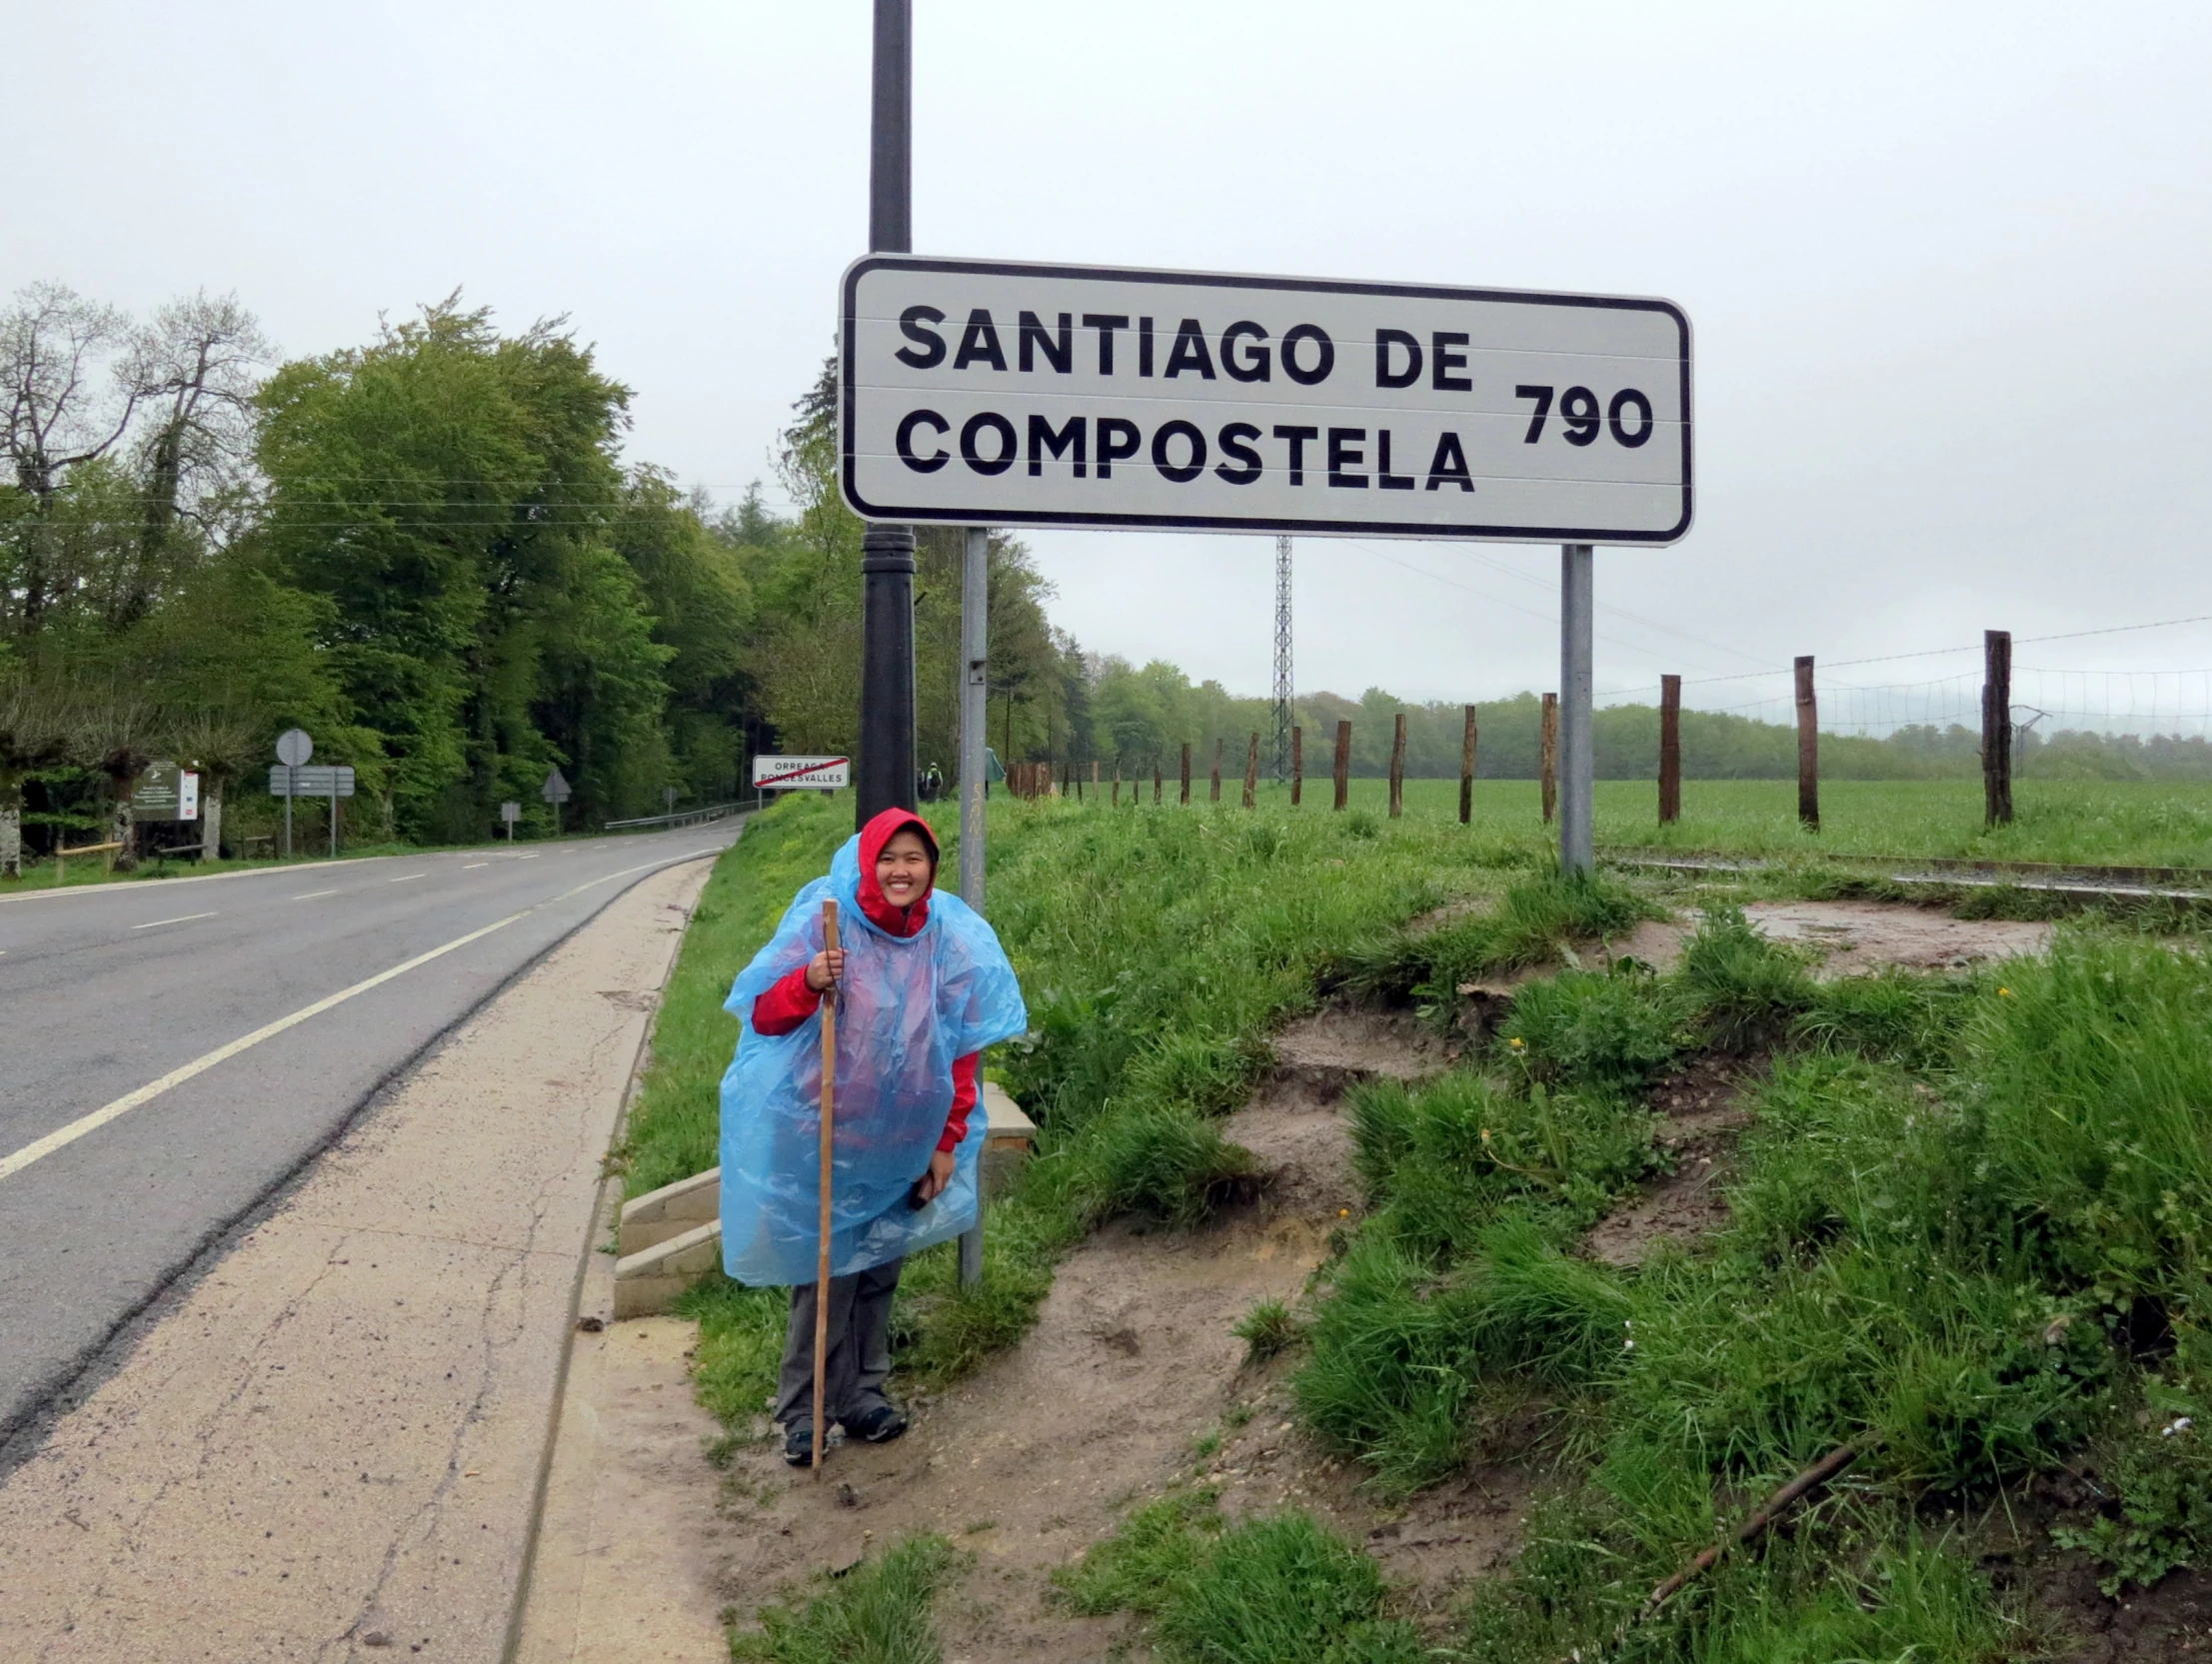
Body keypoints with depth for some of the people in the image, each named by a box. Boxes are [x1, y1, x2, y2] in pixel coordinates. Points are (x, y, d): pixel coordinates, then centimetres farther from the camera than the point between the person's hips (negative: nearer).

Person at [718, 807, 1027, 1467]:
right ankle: (804, 1410, 14)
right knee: (827, 1270, 0)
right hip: (824, 1134, -3)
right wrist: (807, 982, -32)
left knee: (879, 1268, 14)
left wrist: (948, 1142, 3)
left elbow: (965, 1049, 2)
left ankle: (863, 1394, 28)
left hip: (904, 1141, 3)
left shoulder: (952, 938, -5)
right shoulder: (823, 922, -13)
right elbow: (764, 1018, -12)